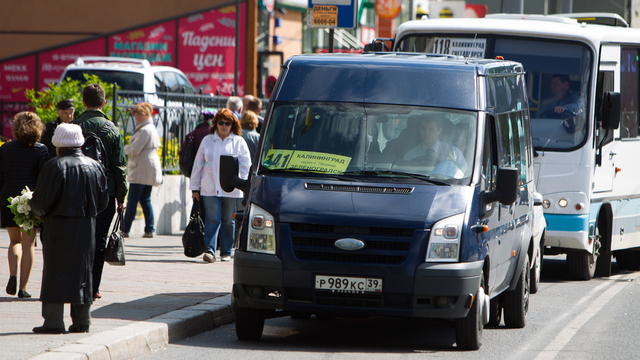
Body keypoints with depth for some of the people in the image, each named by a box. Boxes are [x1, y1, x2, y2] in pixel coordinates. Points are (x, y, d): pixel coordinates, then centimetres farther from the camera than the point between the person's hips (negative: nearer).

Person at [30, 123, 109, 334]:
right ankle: (81, 321, 14)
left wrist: (37, 212, 7)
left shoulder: (54, 167, -12)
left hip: (59, 228, -5)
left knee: (55, 271, -1)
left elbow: (41, 201, -13)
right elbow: (103, 202, 9)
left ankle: (53, 321, -4)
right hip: (87, 228, 5)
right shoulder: (95, 166, 6)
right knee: (82, 271, 12)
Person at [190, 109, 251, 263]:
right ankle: (209, 250, -15)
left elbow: (246, 165, 5)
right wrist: (195, 188, 8)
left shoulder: (239, 142, 7)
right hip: (210, 189, 0)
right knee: (212, 219, -10)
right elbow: (198, 164, 12)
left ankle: (226, 252, 13)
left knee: (228, 221, 5)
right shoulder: (207, 140, 11)